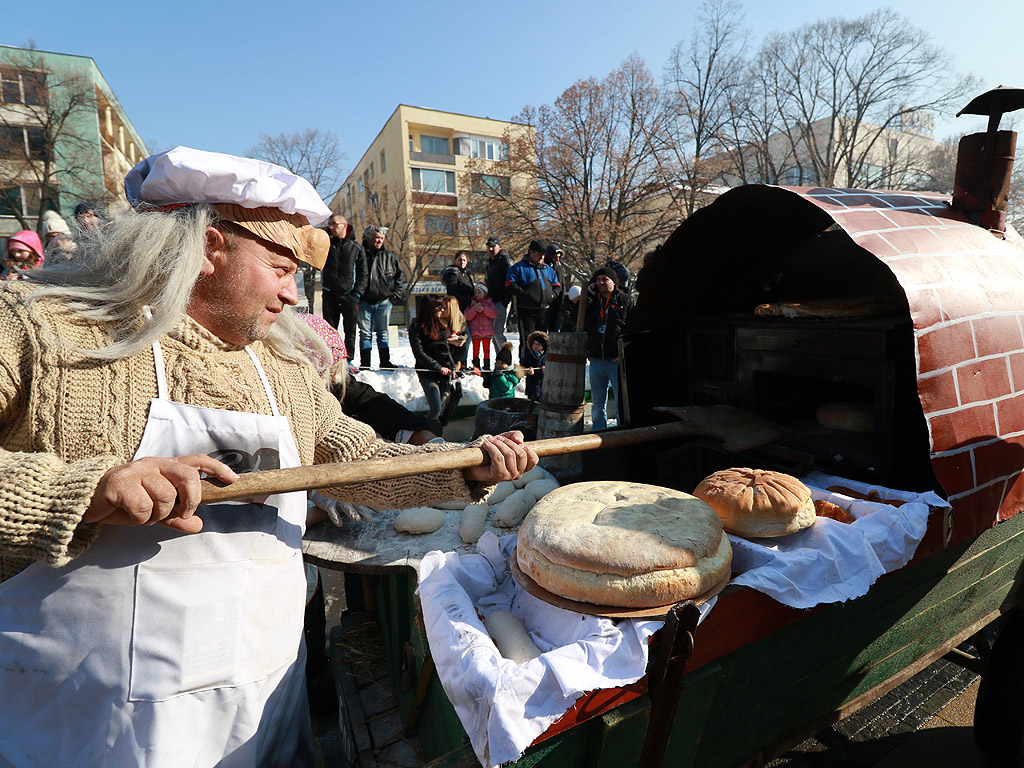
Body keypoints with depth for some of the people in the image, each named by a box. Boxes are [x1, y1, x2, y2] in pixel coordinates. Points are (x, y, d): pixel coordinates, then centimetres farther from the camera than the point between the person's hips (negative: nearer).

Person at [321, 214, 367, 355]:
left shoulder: (357, 248, 6)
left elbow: (362, 274, 4)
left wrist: (357, 294, -6)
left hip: (349, 296, -2)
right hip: (329, 295, 2)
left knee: (350, 330, 3)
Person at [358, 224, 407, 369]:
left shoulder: (389, 257, 7)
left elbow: (400, 277, 13)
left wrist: (396, 295, 4)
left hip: (384, 301, 2)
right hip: (364, 301, -1)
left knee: (383, 333, 7)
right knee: (365, 333, 3)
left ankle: (385, 362, 13)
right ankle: (364, 363, 10)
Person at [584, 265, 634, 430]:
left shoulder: (626, 300, 3)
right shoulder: (591, 301, 14)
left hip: (617, 360, -4)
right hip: (596, 359, 4)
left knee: (621, 402, -1)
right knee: (597, 403, 11)